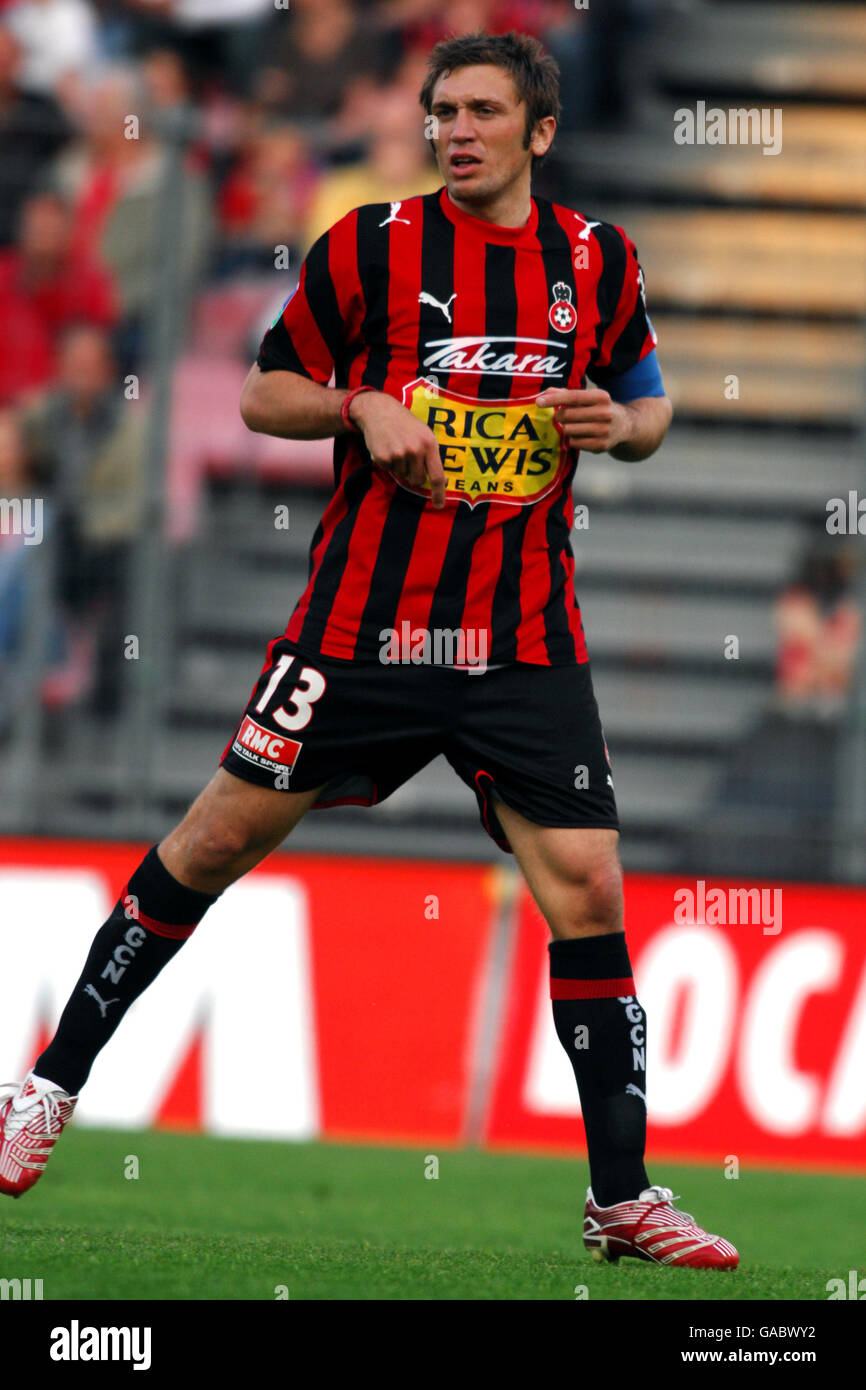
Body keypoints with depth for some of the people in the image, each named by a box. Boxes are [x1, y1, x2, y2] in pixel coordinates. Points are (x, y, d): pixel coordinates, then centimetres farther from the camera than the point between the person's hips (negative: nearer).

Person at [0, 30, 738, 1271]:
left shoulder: (598, 261, 5)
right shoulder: (371, 245, -3)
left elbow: (649, 405, 18)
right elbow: (264, 394, 5)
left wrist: (619, 423, -5)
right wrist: (363, 405, -14)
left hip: (526, 643, 1)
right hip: (364, 621, -1)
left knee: (586, 890, -6)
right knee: (217, 838, 2)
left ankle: (622, 1201, 3)